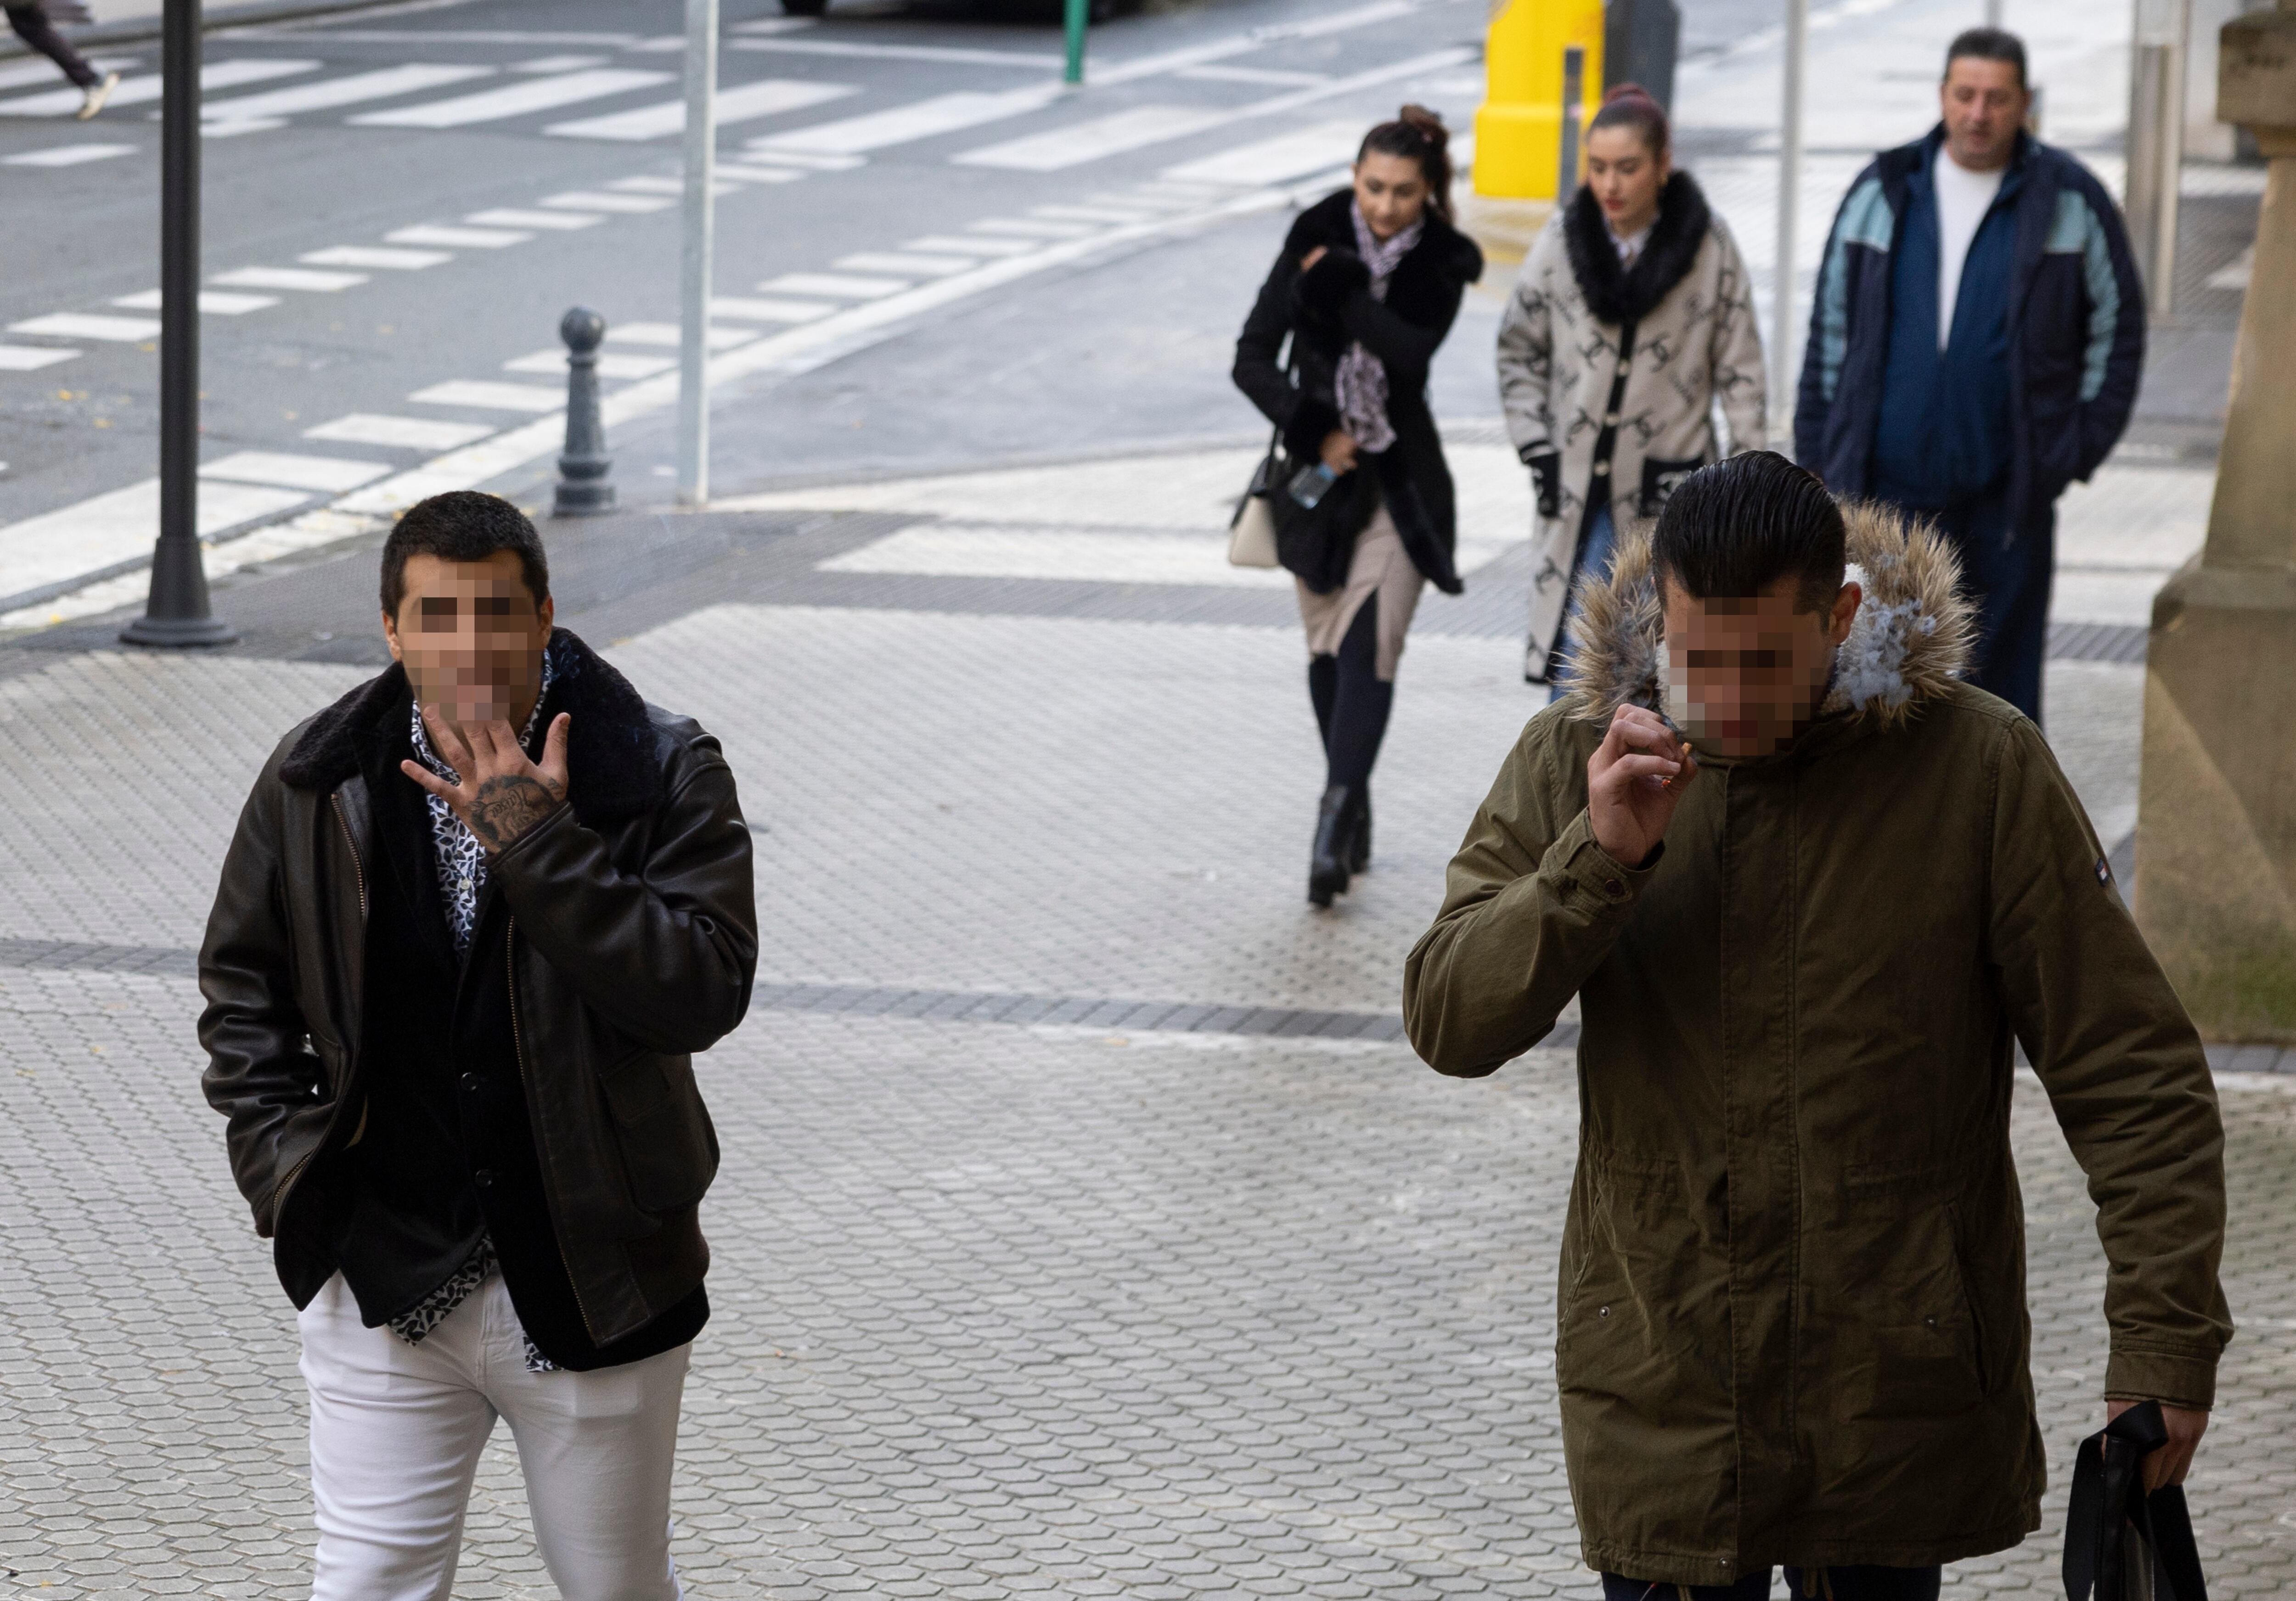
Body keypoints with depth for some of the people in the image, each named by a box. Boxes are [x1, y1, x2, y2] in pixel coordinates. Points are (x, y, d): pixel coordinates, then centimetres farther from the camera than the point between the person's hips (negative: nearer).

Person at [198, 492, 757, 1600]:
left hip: (591, 1294, -1)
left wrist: (533, 841, -25)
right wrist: (288, 1168, 0)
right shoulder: (317, 783, -1)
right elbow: (242, 990, 12)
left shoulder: (662, 777, -10)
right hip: (382, 1286, 1)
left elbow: (704, 992, -22)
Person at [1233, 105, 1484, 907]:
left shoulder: (1442, 264, -5)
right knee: (1328, 649, 9)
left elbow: (1411, 352, -21)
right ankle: (1352, 810, 23)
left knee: (1368, 645, -15)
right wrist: (1311, 427, -19)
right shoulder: (1316, 244, -5)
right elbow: (1253, 359, -7)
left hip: (1399, 478, -2)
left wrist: (1339, 287, -20)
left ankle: (1336, 818, -22)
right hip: (1320, 471, 2)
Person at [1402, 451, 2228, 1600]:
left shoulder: (1978, 765, -7)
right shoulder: (1575, 761, -1)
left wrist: (2165, 1335, -12)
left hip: (1898, 1413, -1)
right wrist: (1598, 860, -19)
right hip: (1661, 1407, 1)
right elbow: (1448, 1023, -5)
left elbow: (2130, 1072, -6)